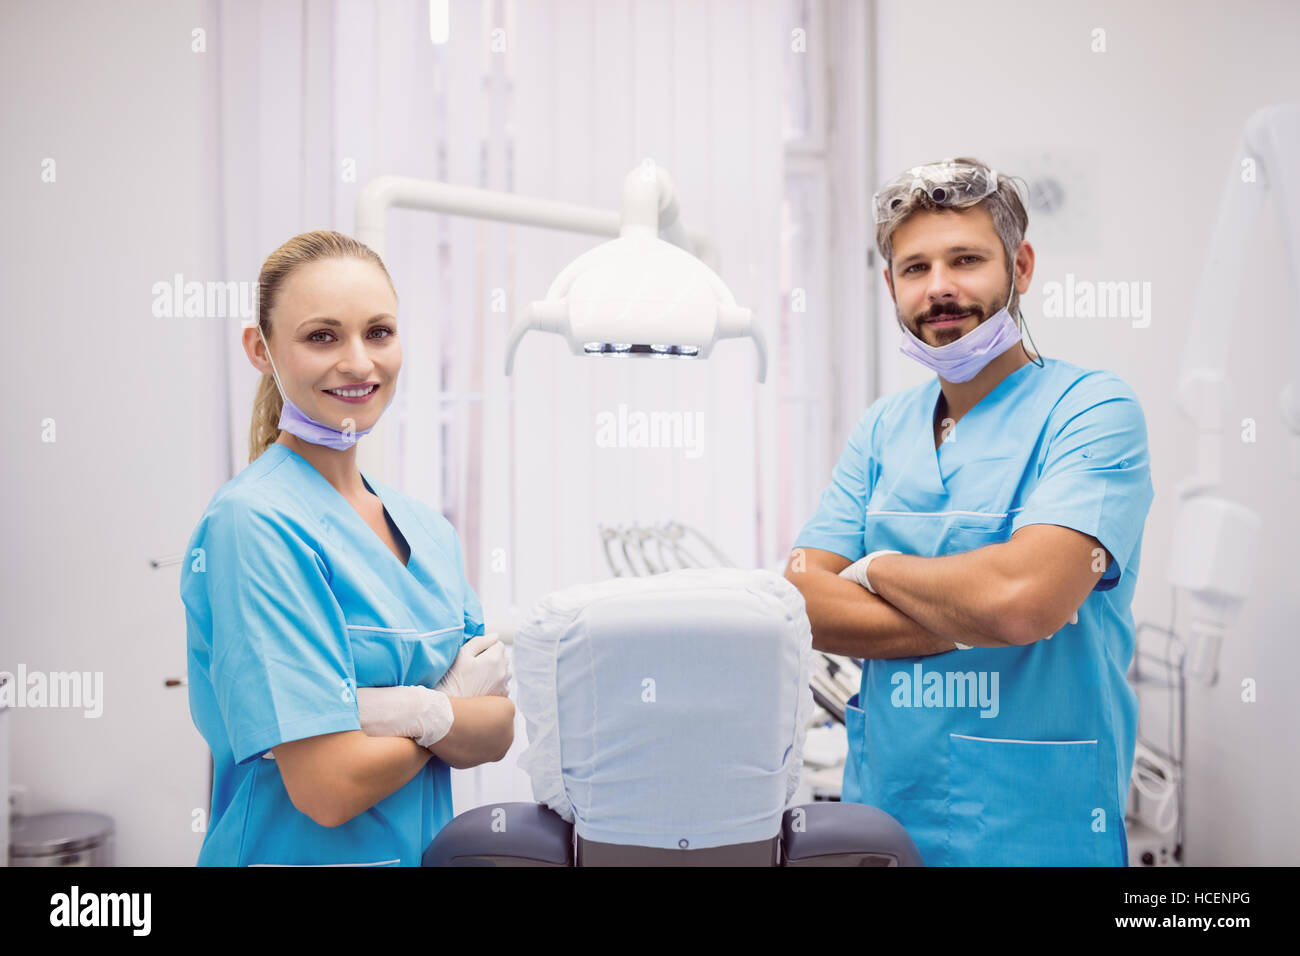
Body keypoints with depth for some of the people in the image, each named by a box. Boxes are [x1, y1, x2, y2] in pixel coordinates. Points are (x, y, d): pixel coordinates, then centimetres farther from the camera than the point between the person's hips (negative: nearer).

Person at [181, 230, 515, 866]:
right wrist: (457, 701, -9)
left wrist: (419, 710, -21)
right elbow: (331, 788, -23)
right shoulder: (252, 523, -19)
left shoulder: (428, 528, 2)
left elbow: (498, 733, -2)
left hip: (429, 849, 6)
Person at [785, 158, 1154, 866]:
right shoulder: (883, 428, 6)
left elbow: (1023, 597, -26)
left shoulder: (1091, 408, -11)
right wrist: (968, 623, -16)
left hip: (1038, 831, -5)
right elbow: (797, 603, -3)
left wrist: (877, 568, -9)